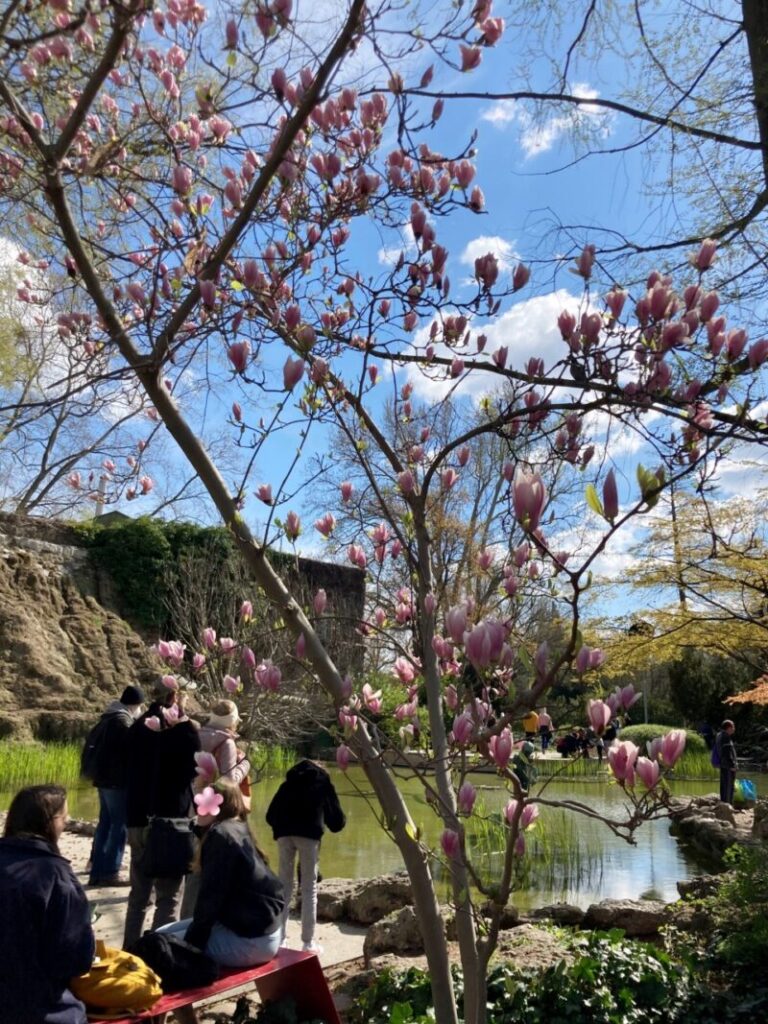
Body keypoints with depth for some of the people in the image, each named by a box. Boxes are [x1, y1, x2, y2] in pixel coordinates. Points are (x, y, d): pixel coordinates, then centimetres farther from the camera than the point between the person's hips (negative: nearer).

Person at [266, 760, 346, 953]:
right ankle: (308, 942, 7)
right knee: (309, 888, 7)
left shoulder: (288, 783, 27)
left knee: (284, 885, 13)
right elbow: (336, 820, 19)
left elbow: (270, 815, 20)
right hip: (309, 833, -2)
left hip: (284, 833, 2)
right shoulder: (323, 783, 22)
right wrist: (338, 822, 39)